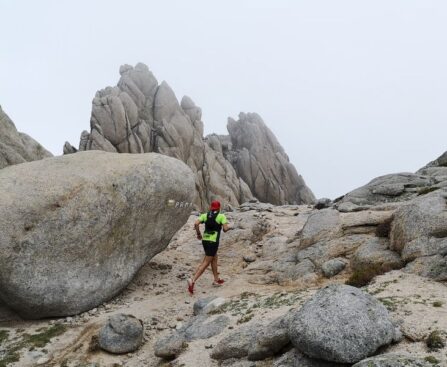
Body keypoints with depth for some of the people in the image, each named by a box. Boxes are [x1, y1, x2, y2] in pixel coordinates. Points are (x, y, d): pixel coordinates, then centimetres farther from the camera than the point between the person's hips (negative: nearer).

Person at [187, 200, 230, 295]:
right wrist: (228, 227, 11)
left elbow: (196, 224, -8)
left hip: (205, 240, 6)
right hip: (213, 242, -6)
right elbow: (225, 229, -13)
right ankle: (192, 280, -22)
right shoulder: (221, 216, -4)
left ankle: (216, 280, 33)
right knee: (206, 263, -6)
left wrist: (198, 234, 7)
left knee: (214, 258, 25)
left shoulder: (205, 215, 7)